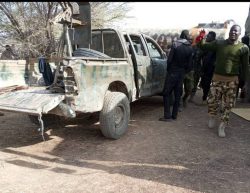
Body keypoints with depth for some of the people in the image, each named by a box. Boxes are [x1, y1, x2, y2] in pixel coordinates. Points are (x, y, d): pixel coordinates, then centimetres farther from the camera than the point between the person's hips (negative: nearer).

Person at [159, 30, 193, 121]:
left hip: (172, 72, -5)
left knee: (167, 93, 1)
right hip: (181, 73, 5)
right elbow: (189, 64, 4)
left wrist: (168, 69, 3)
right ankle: (174, 115, 17)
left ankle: (167, 115, -3)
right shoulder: (190, 48, 3)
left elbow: (169, 59, -12)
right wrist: (184, 71, 17)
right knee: (177, 94, 12)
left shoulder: (175, 44, -10)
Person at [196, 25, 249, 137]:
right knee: (211, 100, 3)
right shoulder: (219, 43, 1)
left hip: (232, 81, 0)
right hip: (217, 78, 1)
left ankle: (222, 127, 20)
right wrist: (201, 38, -18)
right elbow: (203, 46, 2)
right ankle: (212, 117, 33)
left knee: (227, 105, 6)